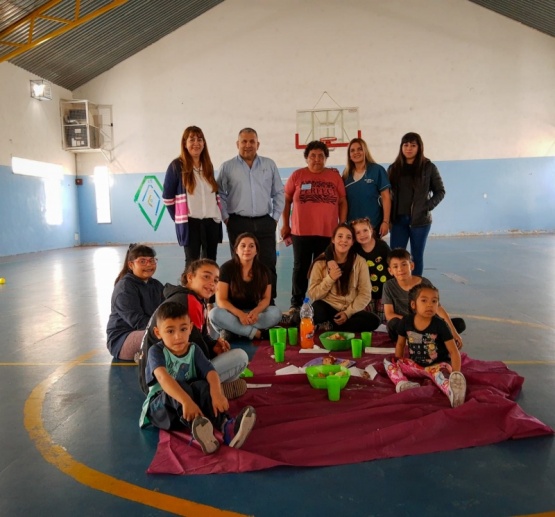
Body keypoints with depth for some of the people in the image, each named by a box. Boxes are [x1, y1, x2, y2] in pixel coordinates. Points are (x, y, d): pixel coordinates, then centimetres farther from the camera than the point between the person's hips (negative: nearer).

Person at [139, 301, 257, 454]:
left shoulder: (193, 350, -2)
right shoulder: (156, 351, -12)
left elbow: (211, 372, -18)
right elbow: (163, 377, -32)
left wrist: (216, 394, -40)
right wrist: (185, 401, -47)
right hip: (161, 407, -3)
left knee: (202, 386, -27)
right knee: (180, 388, -33)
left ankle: (226, 427, -45)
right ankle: (198, 431, -55)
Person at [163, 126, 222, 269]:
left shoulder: (208, 165, 10)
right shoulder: (177, 166, -6)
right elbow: (167, 196, -4)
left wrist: (217, 214, 9)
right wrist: (178, 218, -2)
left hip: (212, 221, 5)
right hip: (190, 223, -5)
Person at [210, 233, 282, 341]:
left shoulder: (263, 270, -3)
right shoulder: (227, 268, -11)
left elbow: (266, 298, -3)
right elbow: (221, 300, -14)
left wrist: (256, 311, -26)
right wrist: (240, 314, -30)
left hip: (253, 312, 2)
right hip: (232, 313, -2)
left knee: (275, 313, -25)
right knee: (215, 314, -33)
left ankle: (231, 332, -27)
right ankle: (256, 333, -30)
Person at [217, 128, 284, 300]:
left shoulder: (269, 165, 9)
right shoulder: (227, 167, 4)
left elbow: (279, 193, 12)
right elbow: (220, 195, 5)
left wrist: (275, 217, 6)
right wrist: (226, 218, -1)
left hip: (265, 223, 2)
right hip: (238, 224, -1)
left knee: (268, 265, 2)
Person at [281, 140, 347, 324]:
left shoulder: (335, 176, 5)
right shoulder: (297, 175, 4)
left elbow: (343, 202, 8)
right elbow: (286, 200, 9)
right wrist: (285, 225, 6)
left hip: (328, 233, 1)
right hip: (301, 232, 0)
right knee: (301, 268, 6)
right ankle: (295, 305, 13)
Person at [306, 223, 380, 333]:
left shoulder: (360, 262, -1)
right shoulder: (321, 262, -3)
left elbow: (365, 294, -3)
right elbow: (312, 294, -5)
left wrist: (348, 312, -14)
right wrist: (330, 278, -17)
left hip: (351, 310, 3)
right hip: (328, 308, -3)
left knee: (373, 320, -26)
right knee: (316, 309, -36)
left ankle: (329, 327, -16)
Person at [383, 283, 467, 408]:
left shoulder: (439, 324, -17)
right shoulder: (406, 321, -8)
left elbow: (453, 351, -16)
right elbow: (400, 343, 9)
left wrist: (456, 374, -28)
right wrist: (398, 363, 3)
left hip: (437, 365, -4)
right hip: (415, 364, 4)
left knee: (441, 373, -38)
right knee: (388, 362, -13)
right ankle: (402, 384, -40)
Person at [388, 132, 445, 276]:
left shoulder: (428, 167, 0)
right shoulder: (394, 168, 7)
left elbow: (440, 192, 4)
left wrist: (427, 207, -10)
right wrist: (388, 217, -3)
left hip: (420, 220, -2)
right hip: (399, 220, 2)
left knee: (417, 256, 7)